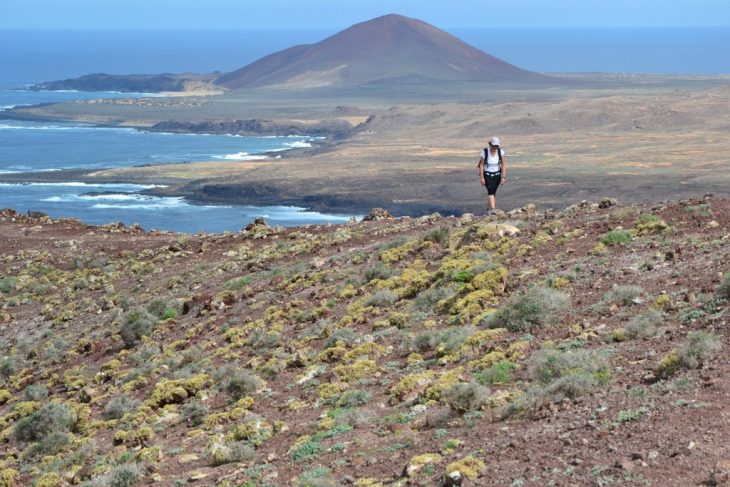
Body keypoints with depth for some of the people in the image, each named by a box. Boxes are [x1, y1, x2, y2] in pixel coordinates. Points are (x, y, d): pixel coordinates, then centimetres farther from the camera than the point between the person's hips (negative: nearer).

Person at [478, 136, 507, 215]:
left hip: (497, 174, 3)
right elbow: (481, 165, -11)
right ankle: (493, 209, -31)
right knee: (491, 190, -21)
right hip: (487, 174, -3)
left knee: (493, 192, 6)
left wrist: (503, 177, -11)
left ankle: (488, 209, 24)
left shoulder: (500, 152, -11)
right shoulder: (485, 152, -17)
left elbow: (504, 165, -7)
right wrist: (482, 178, -13)